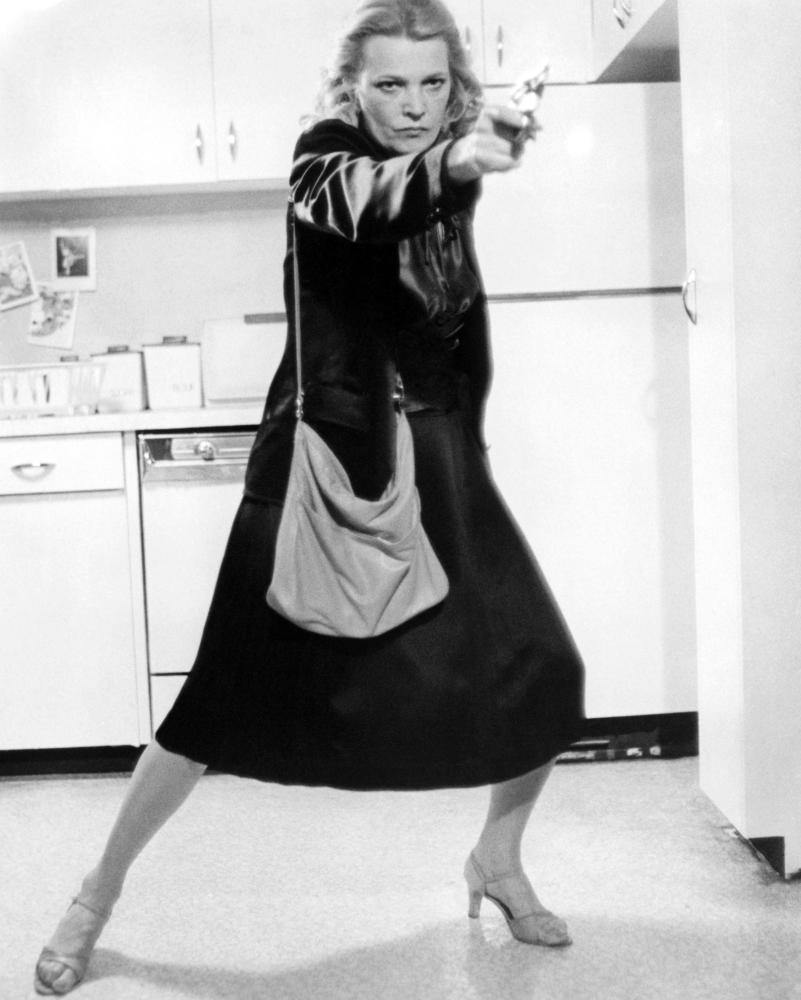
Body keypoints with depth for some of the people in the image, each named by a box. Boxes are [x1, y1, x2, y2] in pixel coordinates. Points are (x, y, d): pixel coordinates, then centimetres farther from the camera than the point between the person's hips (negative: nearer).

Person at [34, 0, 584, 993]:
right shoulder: (327, 156, -8)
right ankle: (99, 894, 17)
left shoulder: (446, 170, 7)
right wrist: (450, 161, -53)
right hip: (323, 457, -5)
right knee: (231, 695, -2)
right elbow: (365, 204, -33)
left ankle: (498, 861, 25)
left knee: (543, 672, -1)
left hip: (435, 457, 5)